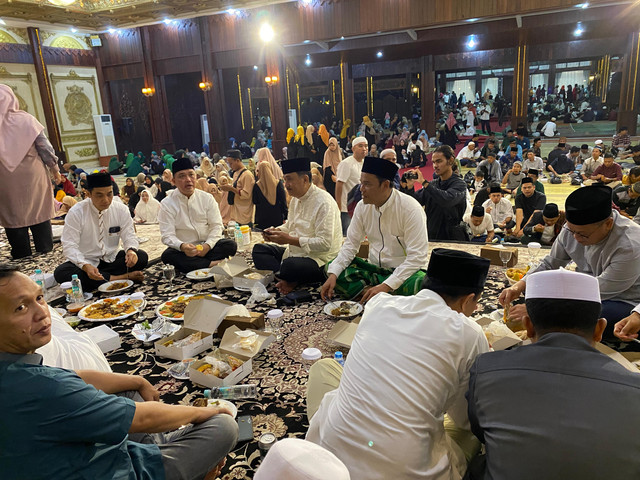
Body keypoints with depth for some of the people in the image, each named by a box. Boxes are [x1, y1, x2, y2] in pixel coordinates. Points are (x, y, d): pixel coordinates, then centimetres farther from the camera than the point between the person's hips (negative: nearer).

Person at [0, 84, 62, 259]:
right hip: (32, 174, 0)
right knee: (39, 210, 12)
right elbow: (44, 146, -6)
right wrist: (55, 169, 4)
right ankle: (44, 247, 19)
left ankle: (21, 252, 17)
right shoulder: (26, 120, -9)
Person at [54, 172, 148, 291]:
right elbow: (70, 246, -15)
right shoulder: (76, 212, -12)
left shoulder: (121, 209, -4)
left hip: (112, 259, 1)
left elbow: (129, 236, -3)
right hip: (85, 262, -1)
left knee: (141, 257, -24)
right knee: (61, 273, -32)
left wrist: (131, 251, -29)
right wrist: (86, 266, -34)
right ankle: (118, 278, -30)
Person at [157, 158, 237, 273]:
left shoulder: (207, 198, 3)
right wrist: (182, 246, -34)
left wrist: (207, 245, -19)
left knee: (230, 245, -22)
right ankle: (211, 263, -29)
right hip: (182, 250, -1)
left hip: (207, 246, 2)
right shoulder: (166, 204, -4)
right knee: (167, 256, -33)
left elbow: (216, 226, 0)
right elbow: (167, 236, -12)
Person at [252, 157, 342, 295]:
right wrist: (276, 231, 2)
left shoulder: (324, 202, -18)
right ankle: (287, 280, -18)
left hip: (320, 260, -10)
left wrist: (290, 239, -22)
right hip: (295, 252, 10)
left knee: (290, 265, -39)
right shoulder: (296, 199, 11)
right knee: (258, 249, 0)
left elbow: (325, 244, -25)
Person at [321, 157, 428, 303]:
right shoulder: (363, 206, -2)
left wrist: (386, 286, -31)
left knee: (419, 283, -38)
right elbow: (351, 244, 1)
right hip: (375, 267, 5)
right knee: (330, 268, -12)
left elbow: (416, 257, -22)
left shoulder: (410, 208, -18)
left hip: (403, 270, -4)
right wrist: (333, 274, -15)